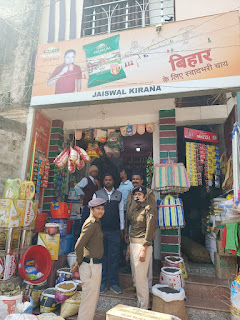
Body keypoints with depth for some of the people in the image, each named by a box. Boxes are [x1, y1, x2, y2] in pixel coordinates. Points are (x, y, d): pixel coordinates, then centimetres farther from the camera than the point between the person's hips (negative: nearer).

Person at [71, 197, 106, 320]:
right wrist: (80, 262, -10)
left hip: (95, 265, 10)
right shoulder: (91, 224, -20)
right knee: (89, 298, 5)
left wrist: (80, 261, 15)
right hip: (90, 266, -10)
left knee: (93, 296, 22)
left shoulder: (96, 222, 10)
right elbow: (79, 246, -24)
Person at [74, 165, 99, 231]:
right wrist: (82, 194, -8)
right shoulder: (86, 179, -5)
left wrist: (98, 185, 0)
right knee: (84, 221, -3)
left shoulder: (96, 182, 16)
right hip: (87, 204, -7)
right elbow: (76, 187, -16)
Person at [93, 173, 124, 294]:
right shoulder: (97, 194, 3)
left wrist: (122, 228, 8)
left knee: (114, 257, 6)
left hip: (115, 231, 1)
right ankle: (102, 283, 24)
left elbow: (121, 212, 9)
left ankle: (114, 283, 20)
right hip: (100, 230, 0)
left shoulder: (119, 195, 7)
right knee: (101, 256, 9)